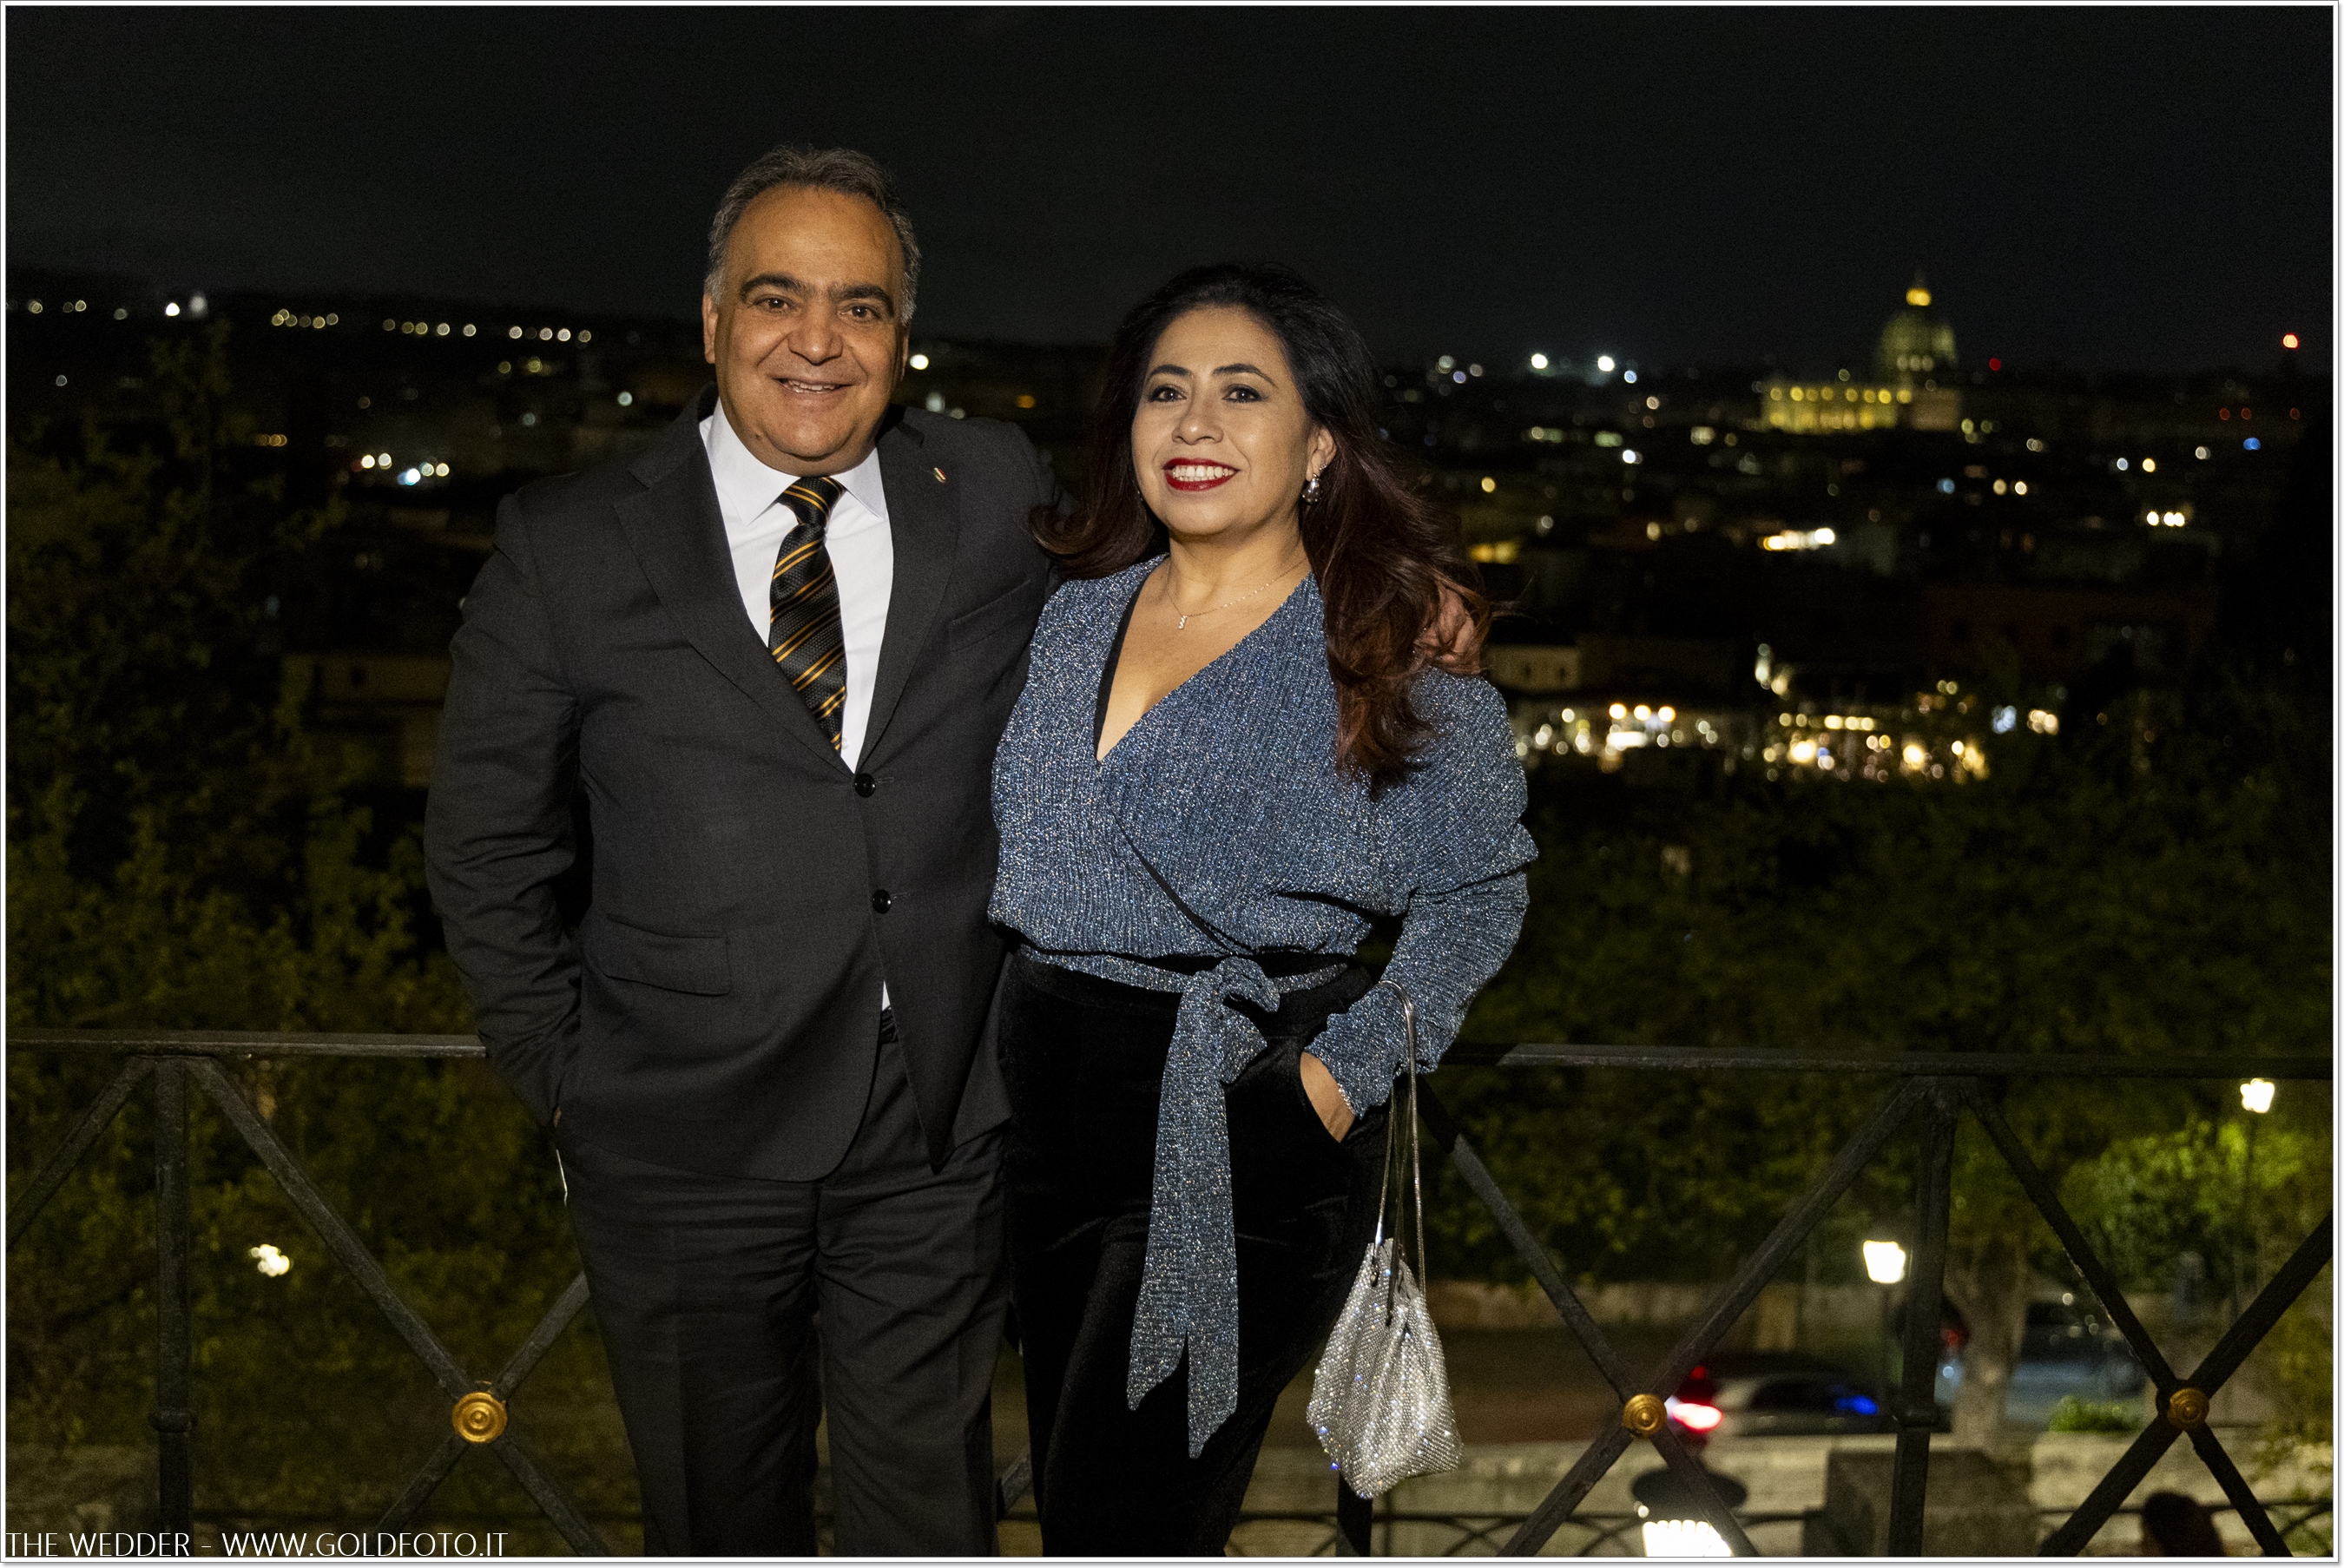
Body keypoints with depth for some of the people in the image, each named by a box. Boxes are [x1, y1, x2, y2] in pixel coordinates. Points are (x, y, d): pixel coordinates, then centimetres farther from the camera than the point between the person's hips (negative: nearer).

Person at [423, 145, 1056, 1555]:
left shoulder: (1001, 501, 1)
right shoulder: (571, 545, -3)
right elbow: (486, 845, 3)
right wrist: (568, 1073, 1)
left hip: (945, 1135, 1)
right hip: (683, 1147, 0)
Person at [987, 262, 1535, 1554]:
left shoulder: (1392, 645, -7)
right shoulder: (1074, 614, 8)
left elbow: (1476, 894, 0)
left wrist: (1349, 1071, -10)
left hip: (1243, 1141, -6)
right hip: (1051, 1110, 6)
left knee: (1120, 1531, -7)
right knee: (1073, 1499, 16)